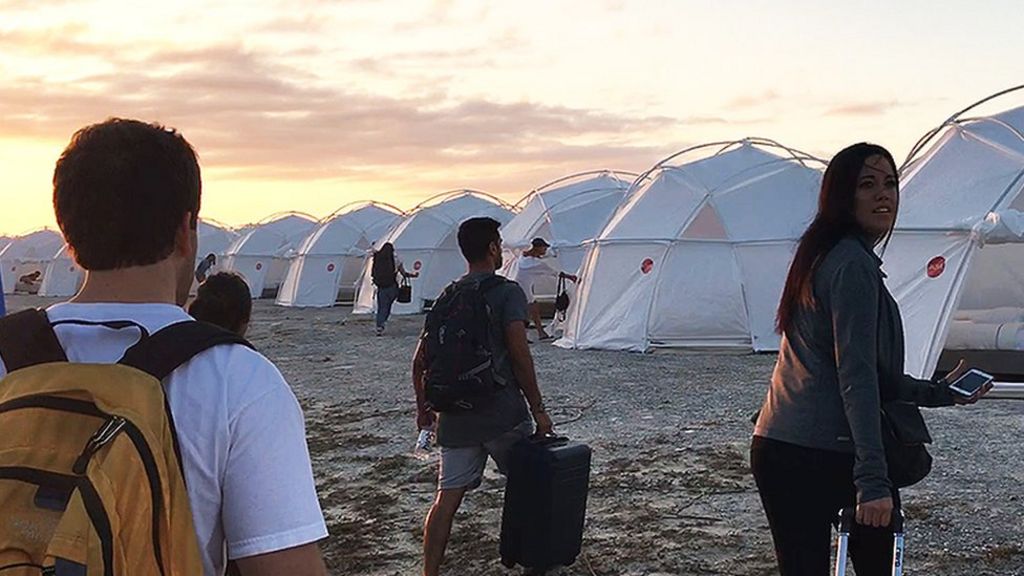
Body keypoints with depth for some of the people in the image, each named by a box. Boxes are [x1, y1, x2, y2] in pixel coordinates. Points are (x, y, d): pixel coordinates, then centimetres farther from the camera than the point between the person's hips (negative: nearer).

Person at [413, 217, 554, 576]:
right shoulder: (507, 292, -6)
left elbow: (419, 361, 12)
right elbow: (519, 355, -14)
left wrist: (423, 408, 23)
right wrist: (537, 408, -7)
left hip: (455, 416, 5)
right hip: (502, 411, -5)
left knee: (448, 497, 5)